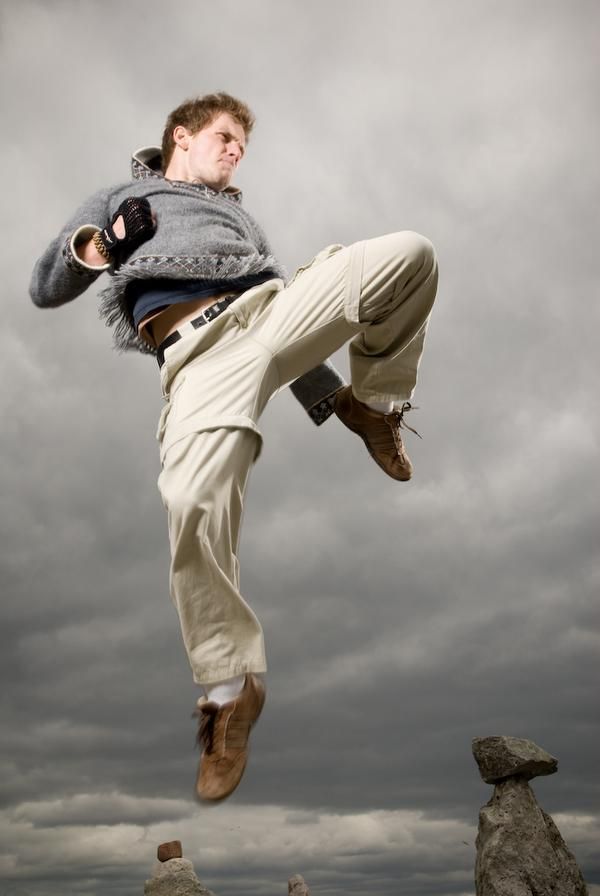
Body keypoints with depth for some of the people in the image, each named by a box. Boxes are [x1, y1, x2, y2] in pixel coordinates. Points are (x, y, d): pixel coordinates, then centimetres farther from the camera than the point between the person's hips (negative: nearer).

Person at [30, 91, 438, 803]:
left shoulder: (239, 215, 42)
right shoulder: (119, 198, 34)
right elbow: (43, 289, 27)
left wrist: (326, 395, 14)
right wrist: (88, 248, 3)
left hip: (277, 306, 4)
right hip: (198, 346, -3)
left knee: (410, 252, -19)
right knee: (192, 504, -29)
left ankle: (370, 401, 1)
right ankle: (229, 689, -11)